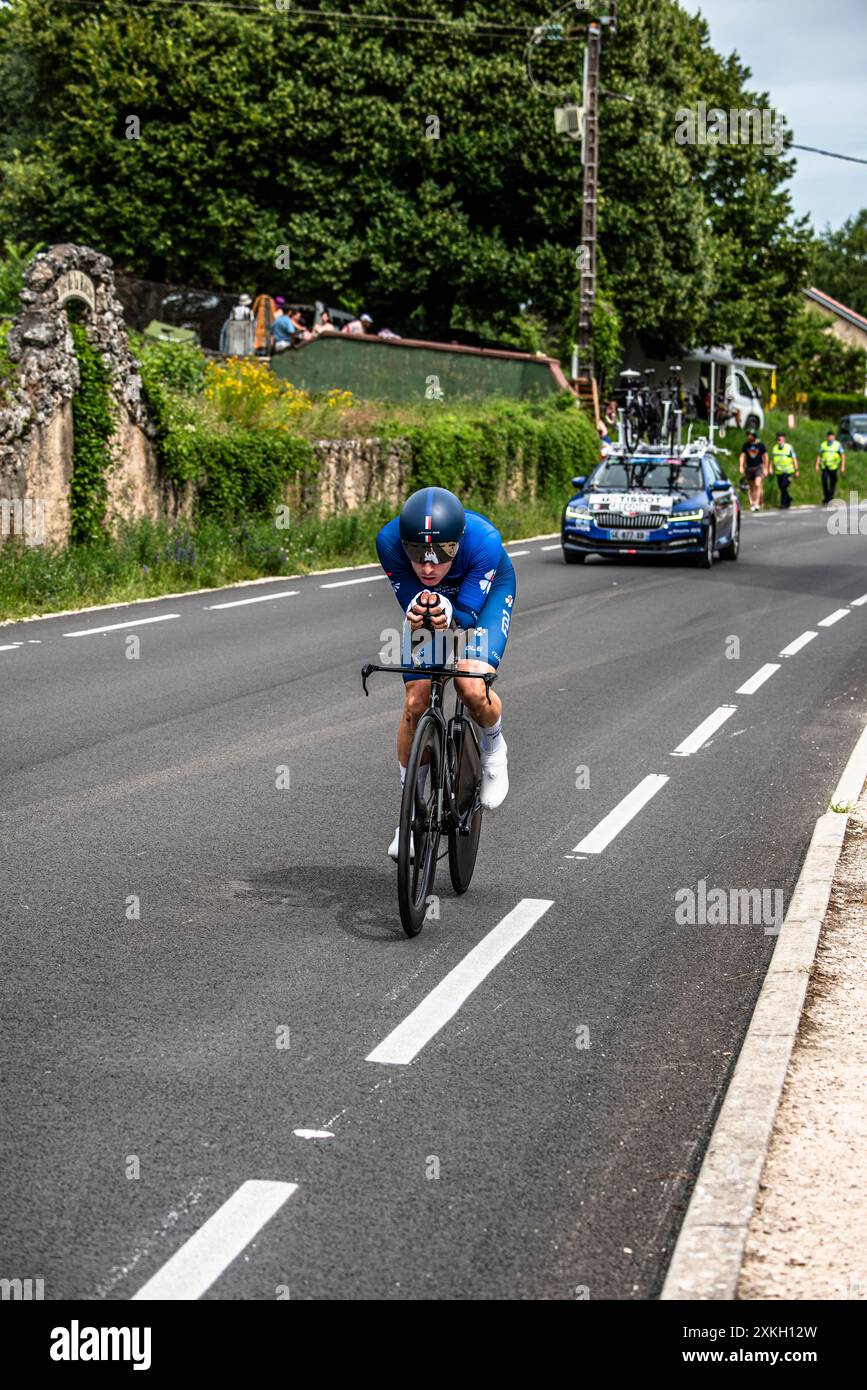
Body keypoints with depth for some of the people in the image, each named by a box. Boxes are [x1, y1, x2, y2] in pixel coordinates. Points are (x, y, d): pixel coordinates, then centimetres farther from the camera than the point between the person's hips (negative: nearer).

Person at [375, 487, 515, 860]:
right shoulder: (389, 541, -36)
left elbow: (468, 613, -33)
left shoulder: (484, 541, -41)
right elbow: (410, 604, -27)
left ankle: (493, 749, 10)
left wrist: (448, 614, -57)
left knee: (473, 690, -26)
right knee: (415, 704, -7)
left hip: (484, 594, -2)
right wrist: (419, 610, -51)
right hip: (424, 597, 2)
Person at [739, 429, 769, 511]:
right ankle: (752, 504, 12)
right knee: (751, 487, 6)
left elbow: (765, 457, 4)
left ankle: (757, 503, -20)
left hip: (759, 467, -3)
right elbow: (742, 456, 7)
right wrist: (741, 467, -4)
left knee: (758, 484, -18)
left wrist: (765, 469, 1)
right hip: (749, 468, 3)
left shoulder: (760, 445, -1)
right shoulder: (746, 445, 5)